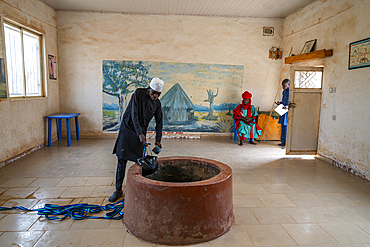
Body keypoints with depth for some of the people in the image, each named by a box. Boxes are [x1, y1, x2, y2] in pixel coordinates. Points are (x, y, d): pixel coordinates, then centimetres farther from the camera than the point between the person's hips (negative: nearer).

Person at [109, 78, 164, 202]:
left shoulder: (157, 103, 0)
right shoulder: (138, 93, -14)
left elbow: (159, 122, 7)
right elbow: (134, 115, -20)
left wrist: (158, 139, 1)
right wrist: (139, 134, -26)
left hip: (141, 131, 4)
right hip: (128, 128, -3)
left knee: (140, 159, 0)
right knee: (122, 158, -5)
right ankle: (118, 189, 5)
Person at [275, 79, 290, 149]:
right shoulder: (284, 91, 14)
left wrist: (288, 106, -28)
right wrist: (280, 103, 9)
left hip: (288, 112, -9)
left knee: (286, 127, -8)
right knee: (283, 127, 12)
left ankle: (286, 144, -3)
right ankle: (283, 142, 22)